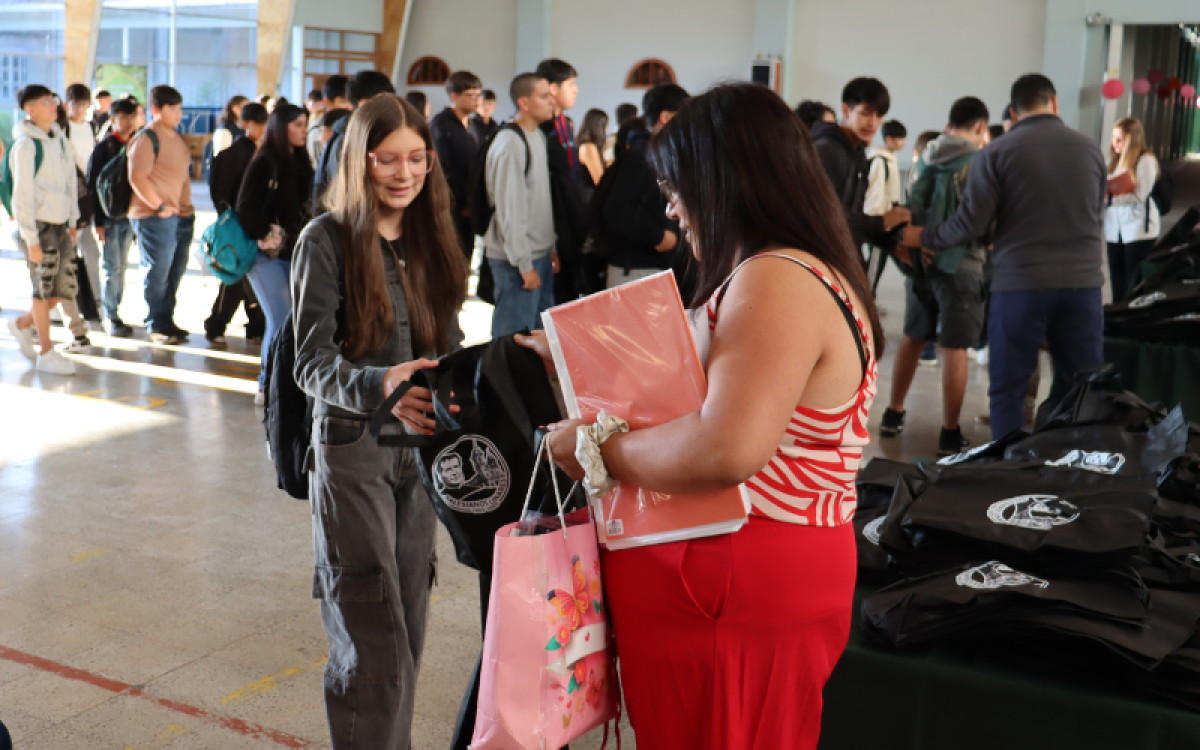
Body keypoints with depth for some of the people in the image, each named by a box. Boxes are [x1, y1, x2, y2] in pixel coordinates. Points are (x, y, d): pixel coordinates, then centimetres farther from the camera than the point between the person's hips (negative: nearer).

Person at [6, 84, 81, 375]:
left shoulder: (60, 138, 9)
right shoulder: (26, 145, -14)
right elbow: (23, 196, -15)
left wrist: (72, 222, 14)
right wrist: (31, 239, -16)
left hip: (61, 225, 7)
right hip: (39, 226, -7)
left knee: (65, 289, 9)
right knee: (44, 289, 2)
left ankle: (22, 324, 32)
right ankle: (46, 353, 14)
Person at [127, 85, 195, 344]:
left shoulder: (176, 138, 18)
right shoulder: (146, 139, -10)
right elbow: (137, 177, -18)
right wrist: (160, 206, -18)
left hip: (182, 215, 8)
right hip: (155, 217, -8)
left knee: (175, 272, 12)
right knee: (158, 272, -3)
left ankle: (167, 321, 22)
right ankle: (156, 326, 6)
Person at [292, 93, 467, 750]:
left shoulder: (431, 238, 9)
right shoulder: (328, 240, -8)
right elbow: (311, 361, -15)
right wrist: (379, 386, -35)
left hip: (420, 443, 5)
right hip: (352, 446, -5)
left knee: (407, 627, 13)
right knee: (375, 644, -6)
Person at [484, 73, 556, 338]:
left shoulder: (539, 137, 13)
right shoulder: (509, 144, -16)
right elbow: (509, 209, -18)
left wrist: (551, 249, 15)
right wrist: (524, 264, -18)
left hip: (541, 254, 9)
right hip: (518, 259, -9)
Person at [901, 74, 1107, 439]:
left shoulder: (996, 153, -5)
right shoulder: (1091, 149, 5)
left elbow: (970, 225, -7)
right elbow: (1098, 218, 16)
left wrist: (922, 237, 9)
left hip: (1020, 283, -3)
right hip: (1083, 282, 3)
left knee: (1008, 388, 7)